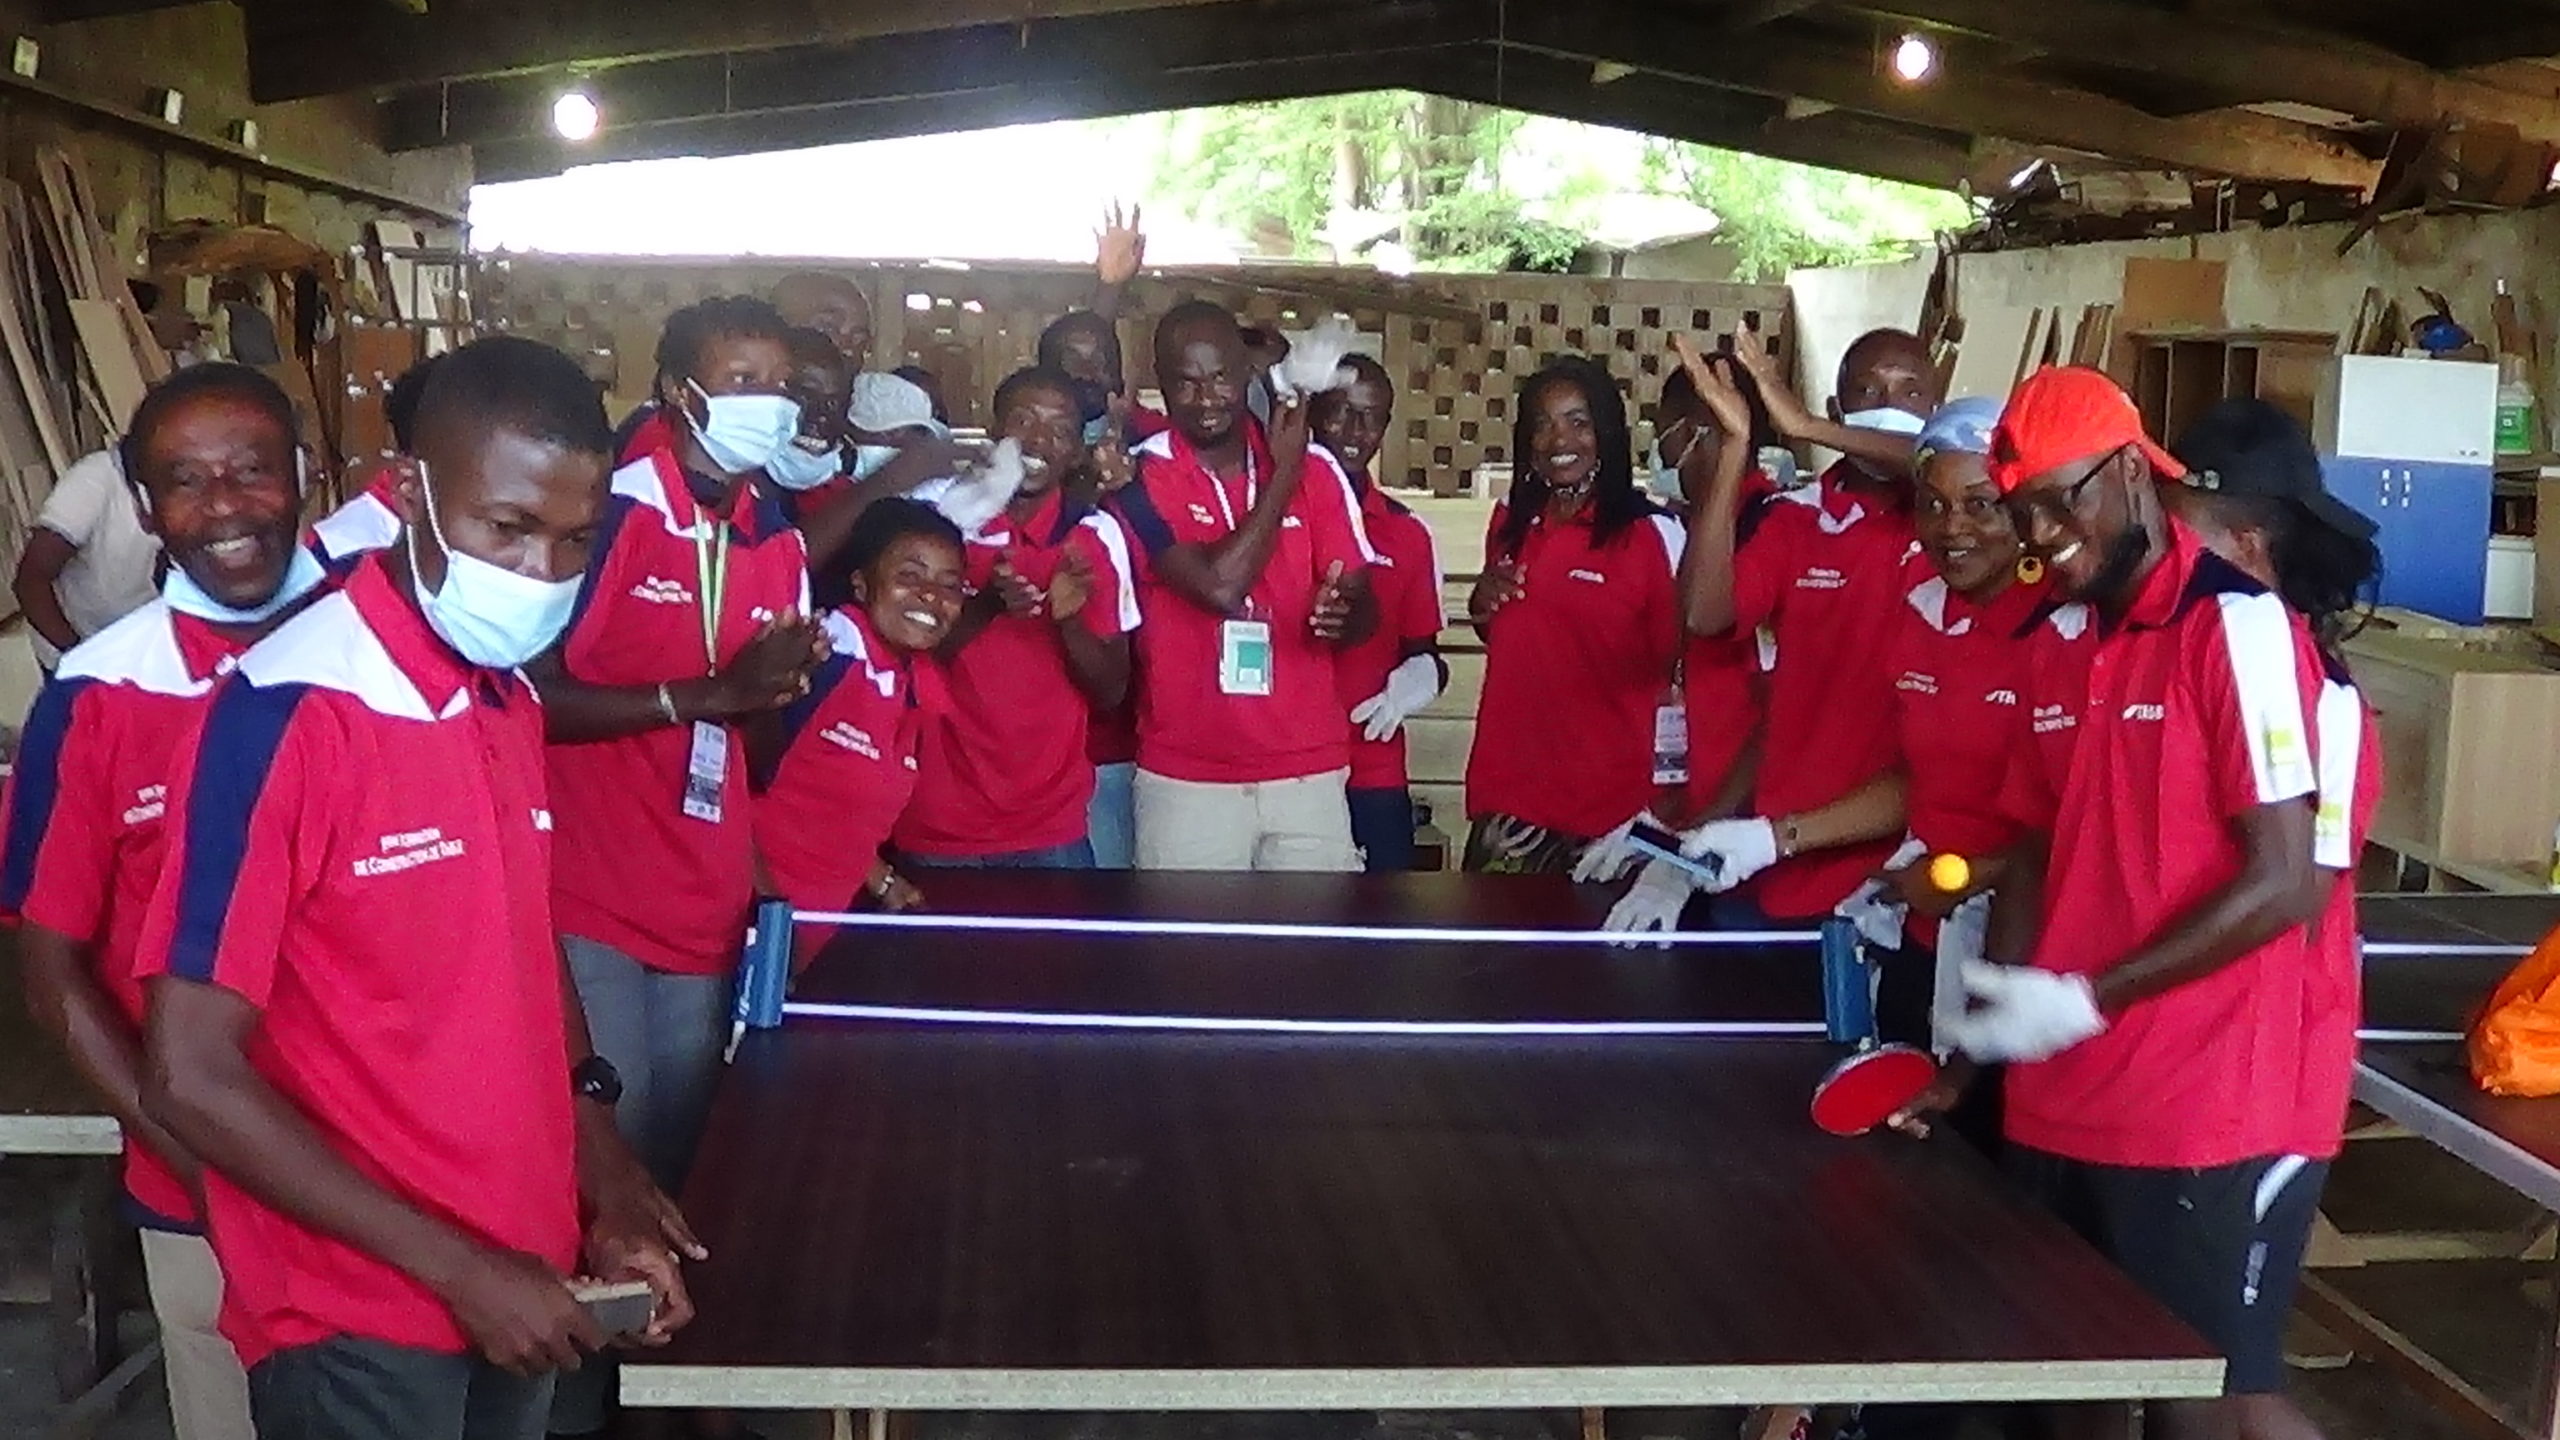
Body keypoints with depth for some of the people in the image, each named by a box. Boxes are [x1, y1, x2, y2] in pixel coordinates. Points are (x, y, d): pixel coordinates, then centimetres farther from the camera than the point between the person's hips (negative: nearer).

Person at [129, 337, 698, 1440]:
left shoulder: (511, 702, 5)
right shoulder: (284, 718, -19)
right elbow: (190, 1080, -20)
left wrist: (603, 1177, 4)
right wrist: (457, 1265, -19)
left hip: (524, 1273, 7)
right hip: (356, 1315, -7)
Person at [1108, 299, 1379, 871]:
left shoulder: (1315, 467, 2)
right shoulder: (1142, 477, -6)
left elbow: (1364, 605, 4)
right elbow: (1220, 586, -19)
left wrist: (1342, 613, -20)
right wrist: (1283, 475, -10)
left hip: (1308, 771, 2)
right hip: (1185, 778, -2)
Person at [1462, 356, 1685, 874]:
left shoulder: (1653, 533, -9)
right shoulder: (1511, 521, 9)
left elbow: (1677, 664, -5)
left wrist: (1670, 801, -11)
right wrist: (1481, 609, 2)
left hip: (1610, 795, -5)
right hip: (1509, 789, 5)